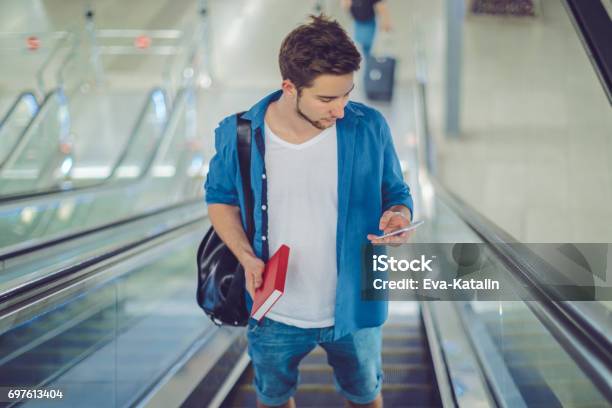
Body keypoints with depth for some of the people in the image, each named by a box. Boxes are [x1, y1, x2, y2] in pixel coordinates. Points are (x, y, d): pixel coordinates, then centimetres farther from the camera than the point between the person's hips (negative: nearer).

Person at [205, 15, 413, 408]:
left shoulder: (369, 128, -17)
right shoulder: (240, 135, -17)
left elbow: (397, 194, -2)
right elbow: (220, 197, 0)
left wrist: (398, 215, -26)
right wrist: (247, 257, -15)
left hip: (354, 308, 0)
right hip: (275, 313, 0)